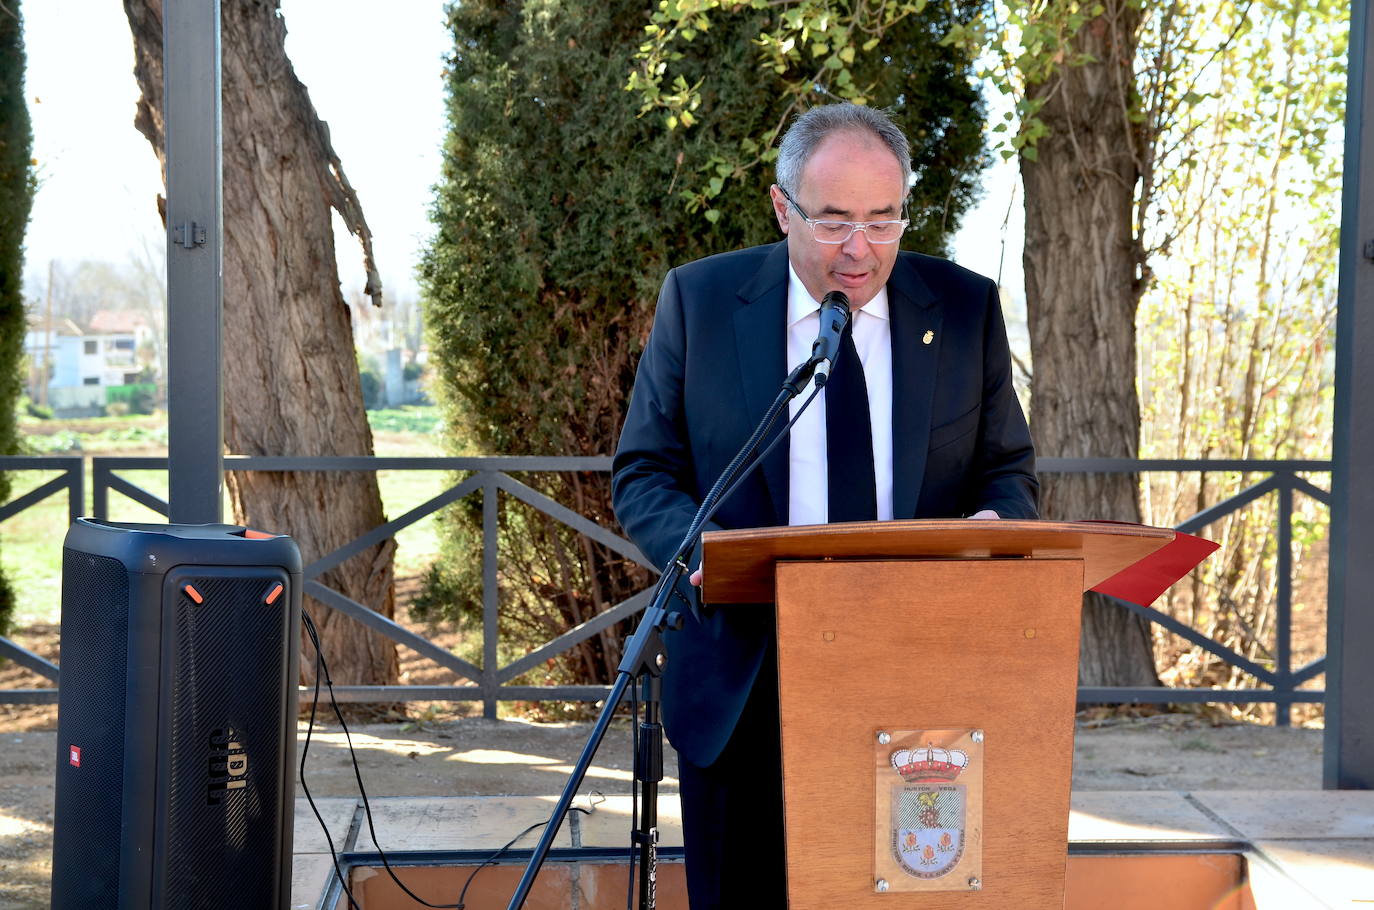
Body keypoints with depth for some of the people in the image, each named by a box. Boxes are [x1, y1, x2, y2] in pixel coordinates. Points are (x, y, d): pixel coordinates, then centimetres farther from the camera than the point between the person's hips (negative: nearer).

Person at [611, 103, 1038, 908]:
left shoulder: (966, 309, 4)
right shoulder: (699, 301, 1)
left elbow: (1008, 470, 10)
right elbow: (645, 474, 3)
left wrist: (994, 522, -14)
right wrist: (699, 547, -19)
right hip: (745, 686, 0)